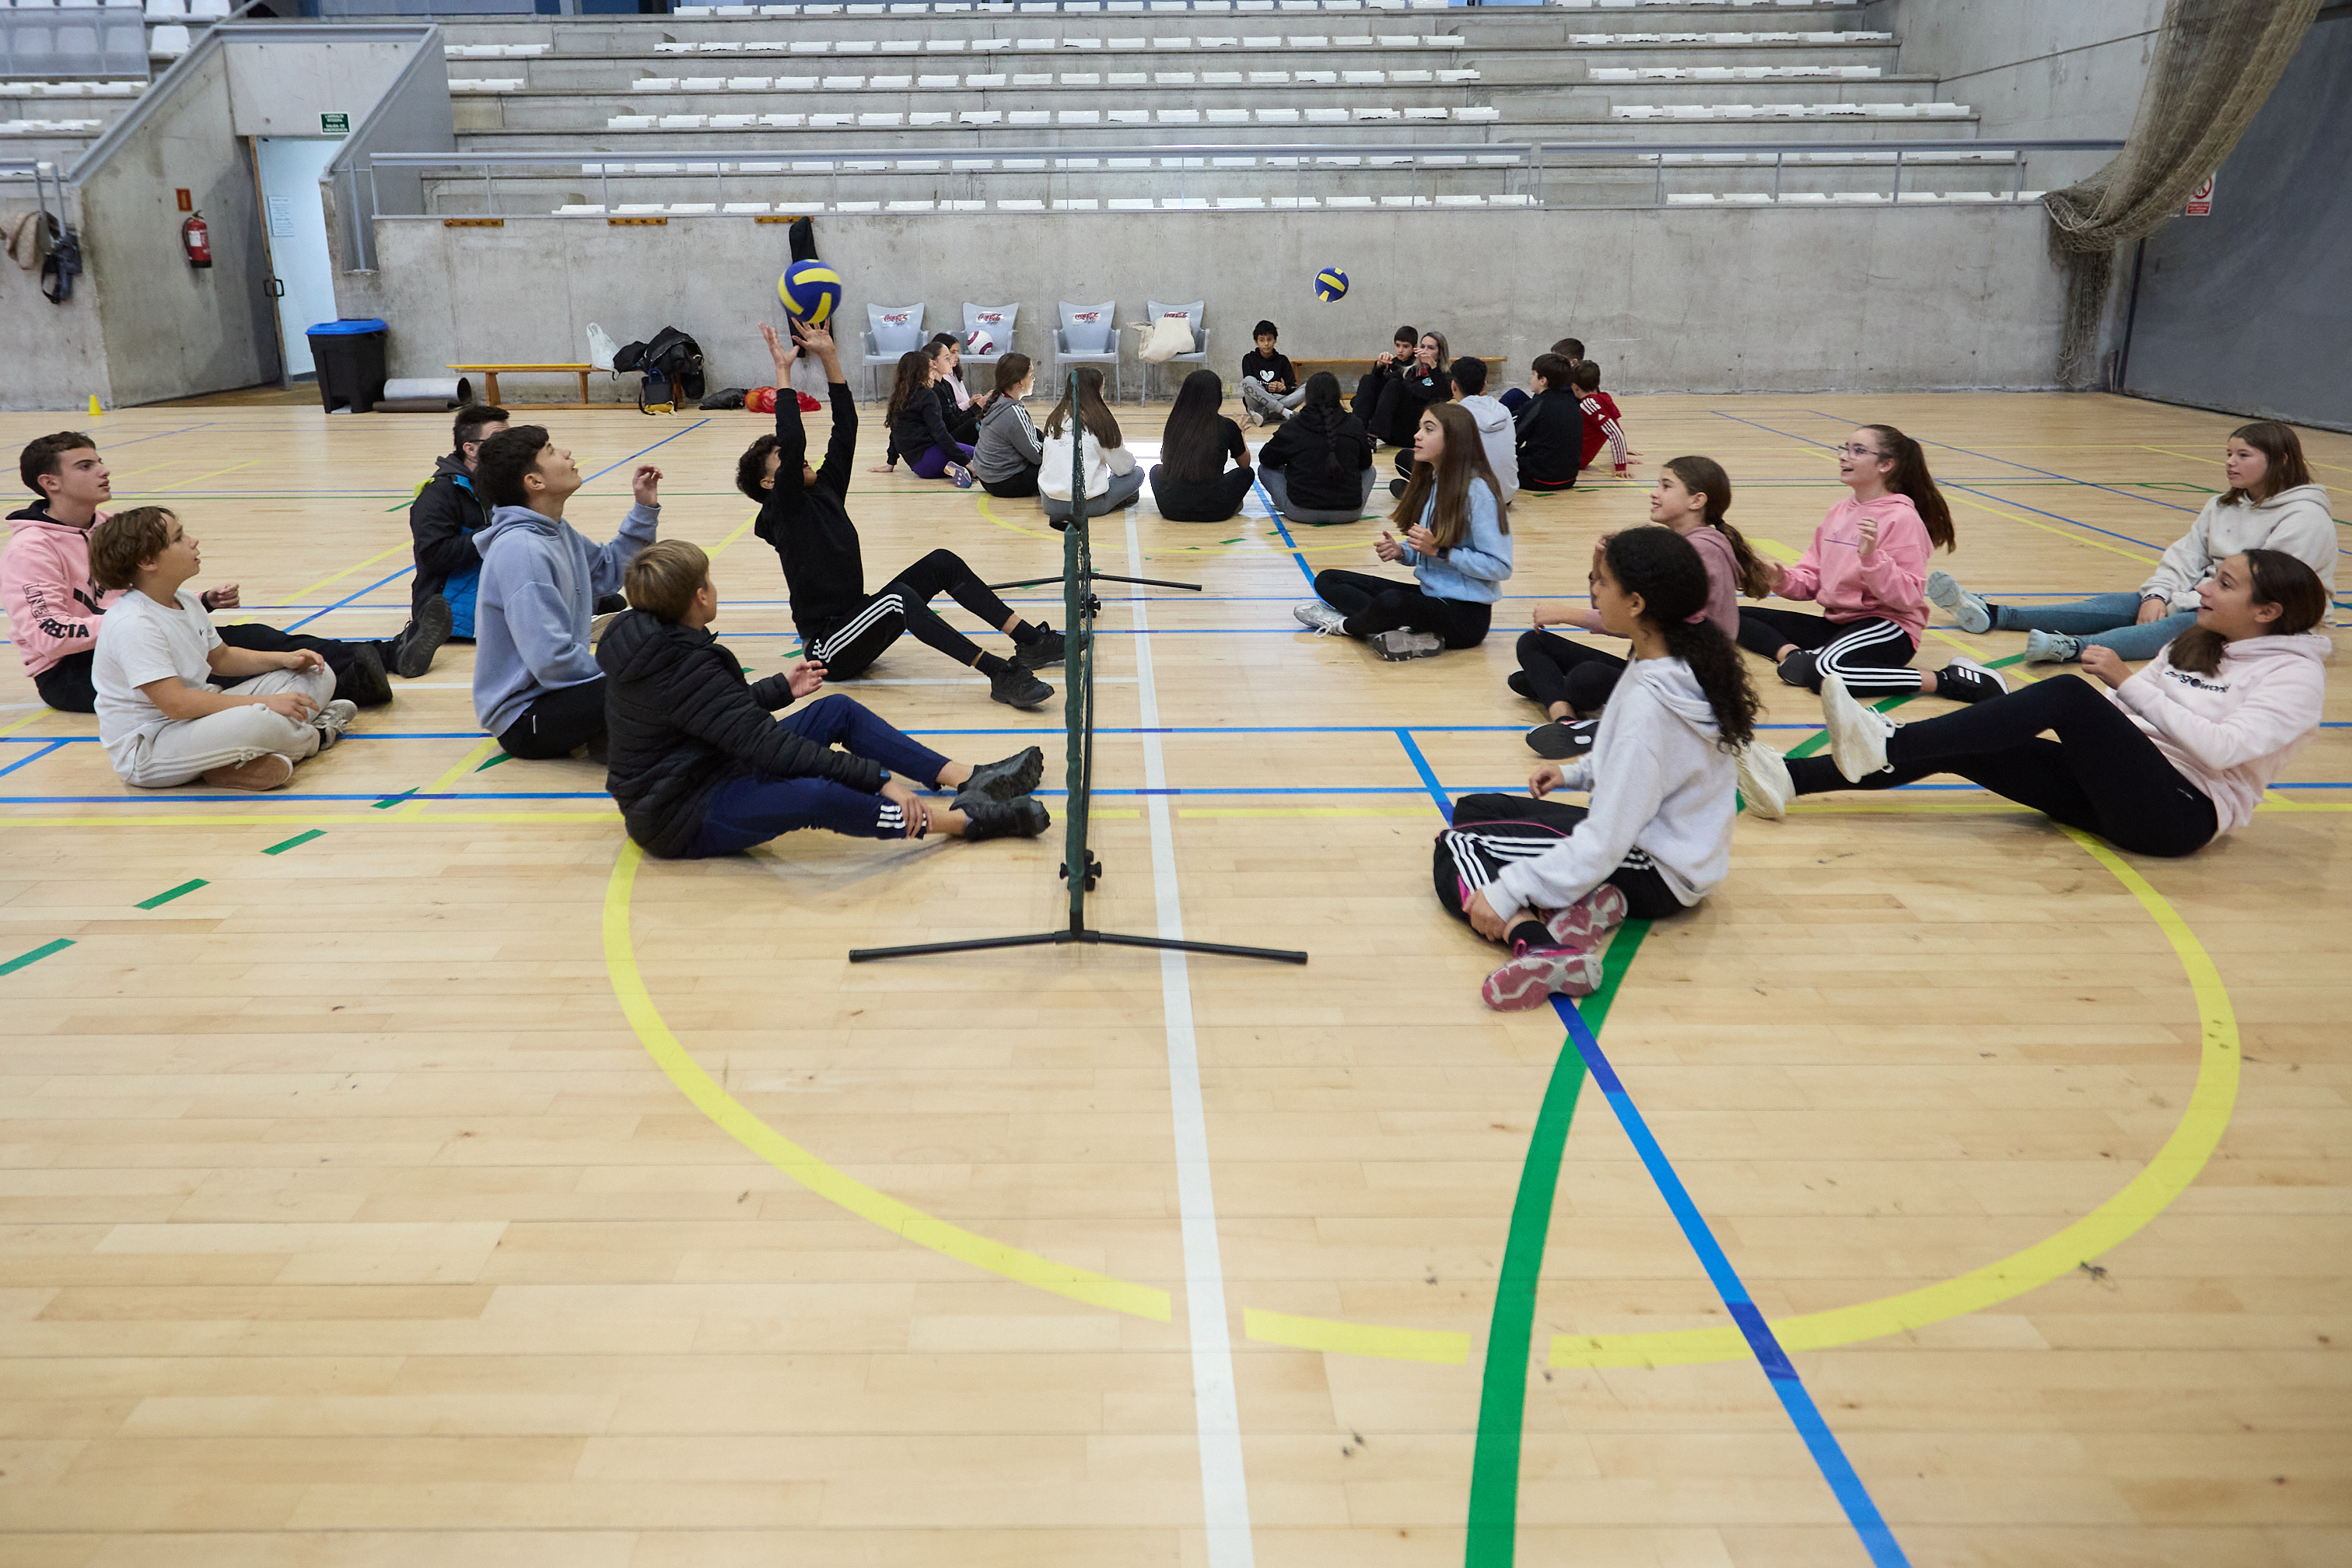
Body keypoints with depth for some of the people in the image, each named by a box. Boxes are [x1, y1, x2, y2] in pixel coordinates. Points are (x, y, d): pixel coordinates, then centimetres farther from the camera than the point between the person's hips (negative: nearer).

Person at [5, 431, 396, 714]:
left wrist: (205, 601, -1)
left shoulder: (109, 527, 13)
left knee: (249, 638, -17)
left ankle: (385, 654, -29)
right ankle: (343, 685, -54)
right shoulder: (30, 548, -11)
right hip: (69, 676, -7)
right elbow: (48, 636, -21)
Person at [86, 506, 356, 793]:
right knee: (259, 722, -38)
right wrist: (263, 702, -30)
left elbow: (221, 658, 21)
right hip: (145, 751, -10)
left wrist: (284, 659, 4)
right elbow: (176, 704, -30)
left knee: (318, 676, 7)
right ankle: (314, 738, -2)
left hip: (198, 715, 10)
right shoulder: (132, 624, -24)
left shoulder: (186, 601, 7)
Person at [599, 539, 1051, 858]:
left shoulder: (652, 644, 3)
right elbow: (765, 744, -31)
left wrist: (781, 688, 27)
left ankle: (970, 779, -1)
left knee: (838, 711, 5)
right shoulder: (682, 668, -27)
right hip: (683, 822, -11)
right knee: (816, 795, -39)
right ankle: (966, 818, -30)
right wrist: (879, 778, -32)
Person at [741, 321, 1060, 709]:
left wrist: (828, 355, 3)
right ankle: (1000, 674, -43)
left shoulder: (826, 489, 12)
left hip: (858, 624, 9)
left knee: (942, 563, -3)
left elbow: (846, 426, 7)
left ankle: (1031, 640, -10)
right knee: (898, 596, -35)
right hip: (829, 646, -9)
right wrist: (783, 370, -21)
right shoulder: (784, 511, -10)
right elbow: (793, 440, -26)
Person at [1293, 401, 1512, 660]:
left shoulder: (1477, 490, -16)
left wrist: (1439, 550, -22)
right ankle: (1409, 633, -19)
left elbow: (1500, 566, -19)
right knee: (1327, 580, 2)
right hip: (1429, 594, 9)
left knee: (1392, 601, -40)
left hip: (1466, 613, -9)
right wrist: (1401, 552, -4)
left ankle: (1343, 624, -6)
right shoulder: (1429, 481, 10)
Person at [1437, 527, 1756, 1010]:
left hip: (1655, 874, -10)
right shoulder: (1686, 659, -3)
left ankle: (1543, 948, -35)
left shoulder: (1648, 702, -30)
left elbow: (1605, 842, -29)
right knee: (1470, 809, 15)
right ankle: (1582, 904, -8)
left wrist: (1507, 892, -28)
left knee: (1456, 850, -10)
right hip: (1651, 831, 10)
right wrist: (1579, 772, 12)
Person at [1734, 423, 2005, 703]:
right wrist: (1784, 581, -8)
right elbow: (1812, 578, 14)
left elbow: (1908, 598, -18)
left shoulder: (1902, 518, -11)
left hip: (1888, 628, -8)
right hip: (1836, 622, 8)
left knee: (1823, 670, -40)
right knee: (1739, 618, 0)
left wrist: (1871, 557, -31)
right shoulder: (1839, 512, 13)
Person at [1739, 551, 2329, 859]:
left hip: (2183, 812, -7)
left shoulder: (2296, 674, -4)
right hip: (2122, 790, 7)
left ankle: (1887, 742, -32)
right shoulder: (2197, 643, 19)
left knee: (2069, 693, -28)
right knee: (1953, 748, -13)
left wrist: (2128, 682, -17)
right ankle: (1789, 779, -22)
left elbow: (2221, 747, -19)